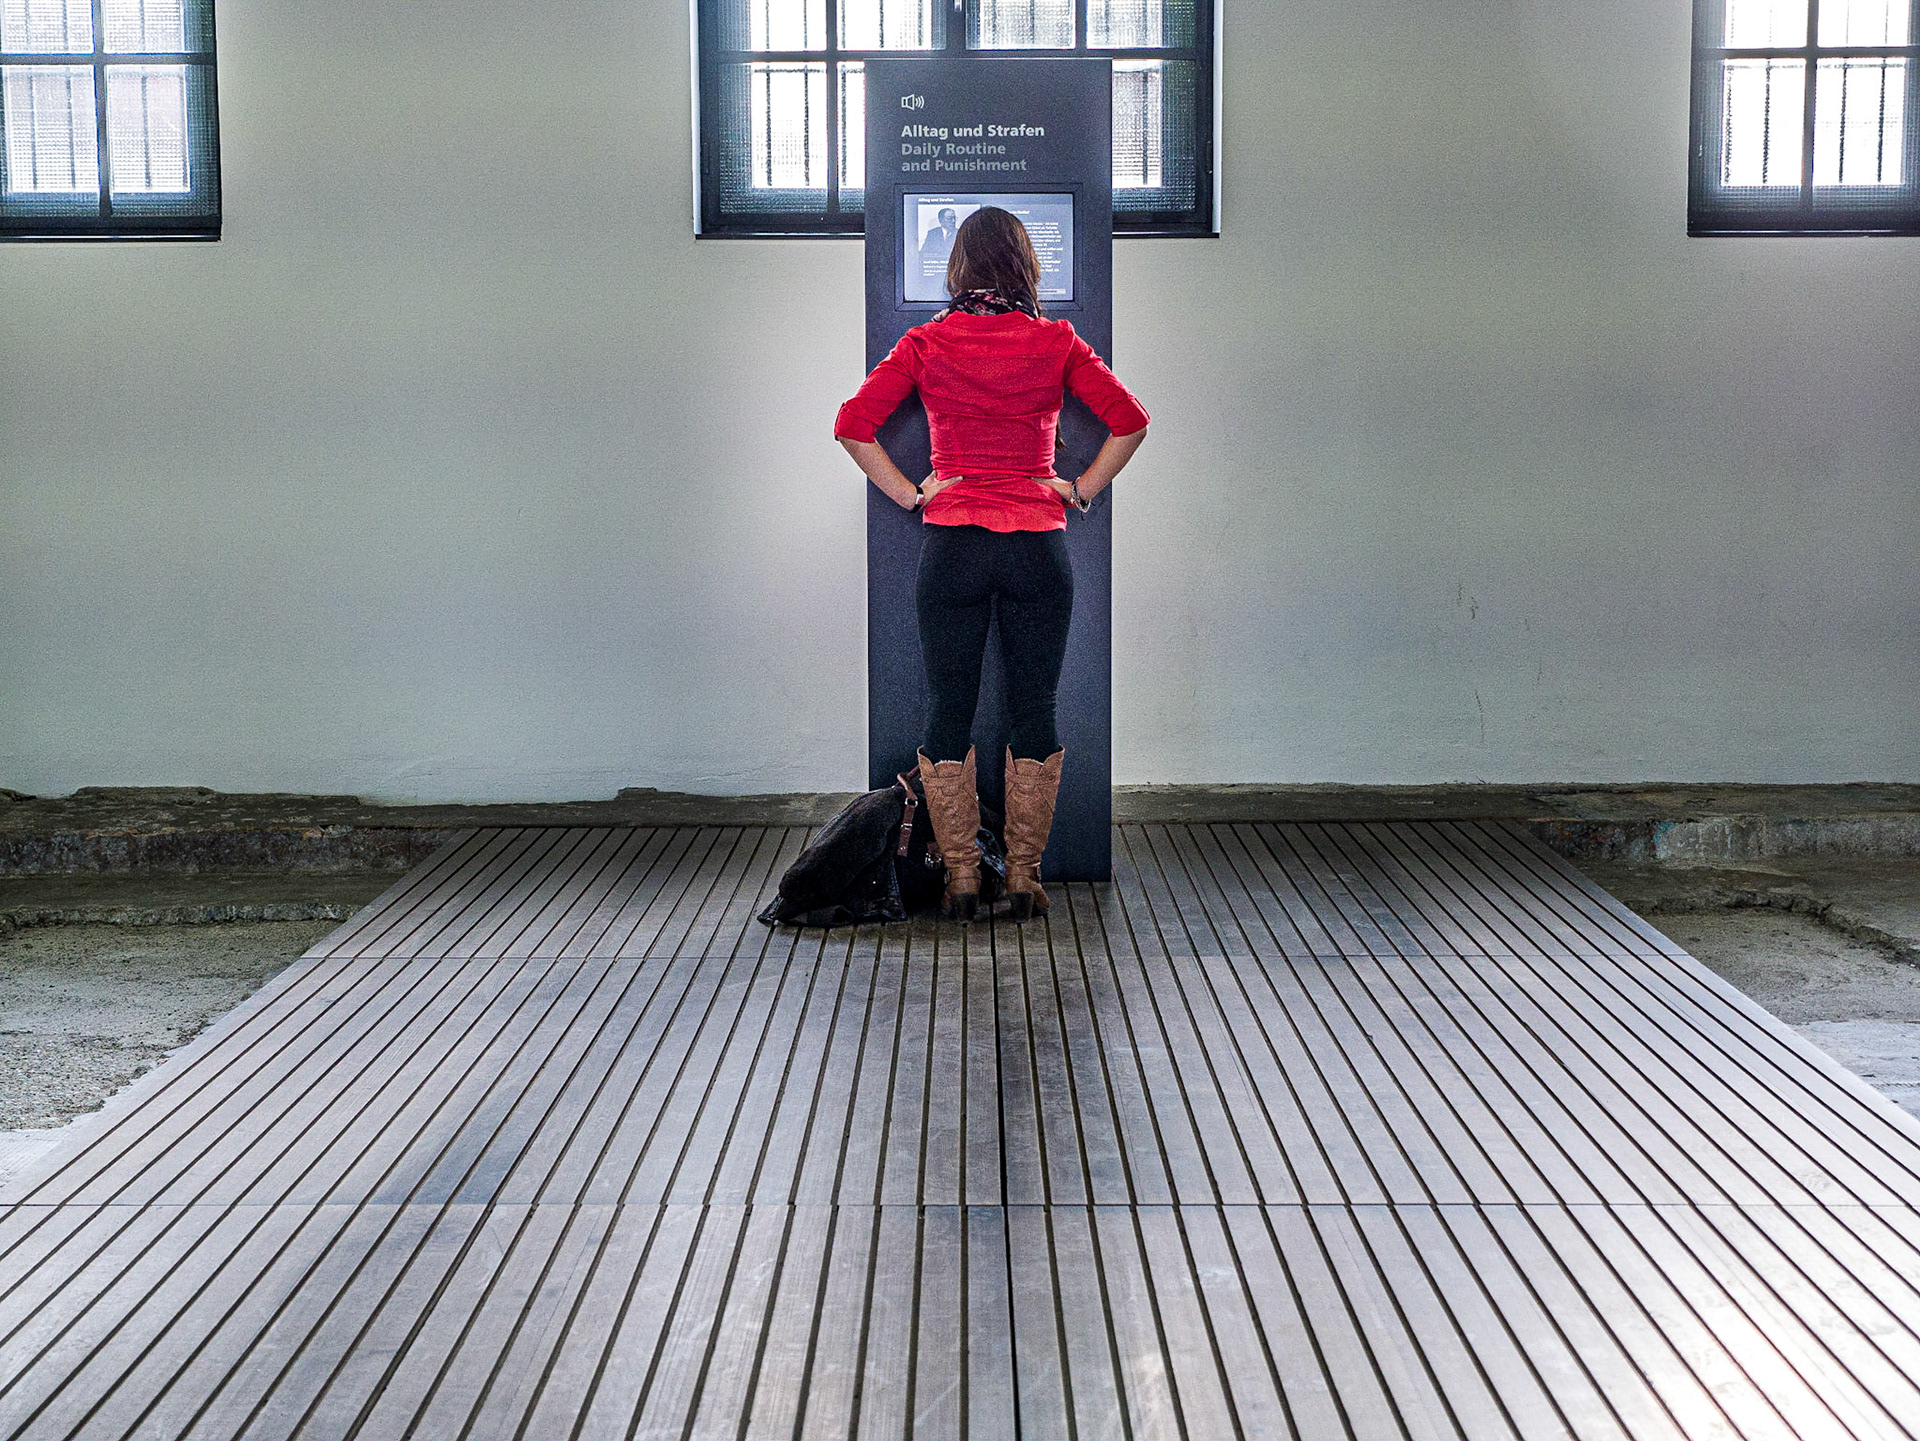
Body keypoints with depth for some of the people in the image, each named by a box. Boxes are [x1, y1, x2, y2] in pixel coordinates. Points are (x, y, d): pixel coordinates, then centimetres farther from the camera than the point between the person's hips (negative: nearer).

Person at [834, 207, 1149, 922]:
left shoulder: (926, 343, 0)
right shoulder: (1055, 342, 0)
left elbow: (853, 423, -6)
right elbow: (1129, 419, -5)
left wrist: (908, 492, 0)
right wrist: (1081, 489, 3)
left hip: (951, 543, 0)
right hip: (1038, 545, 0)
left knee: (948, 715, 8)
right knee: (1034, 713, 8)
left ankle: (960, 879, 11)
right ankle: (1023, 879, 12)